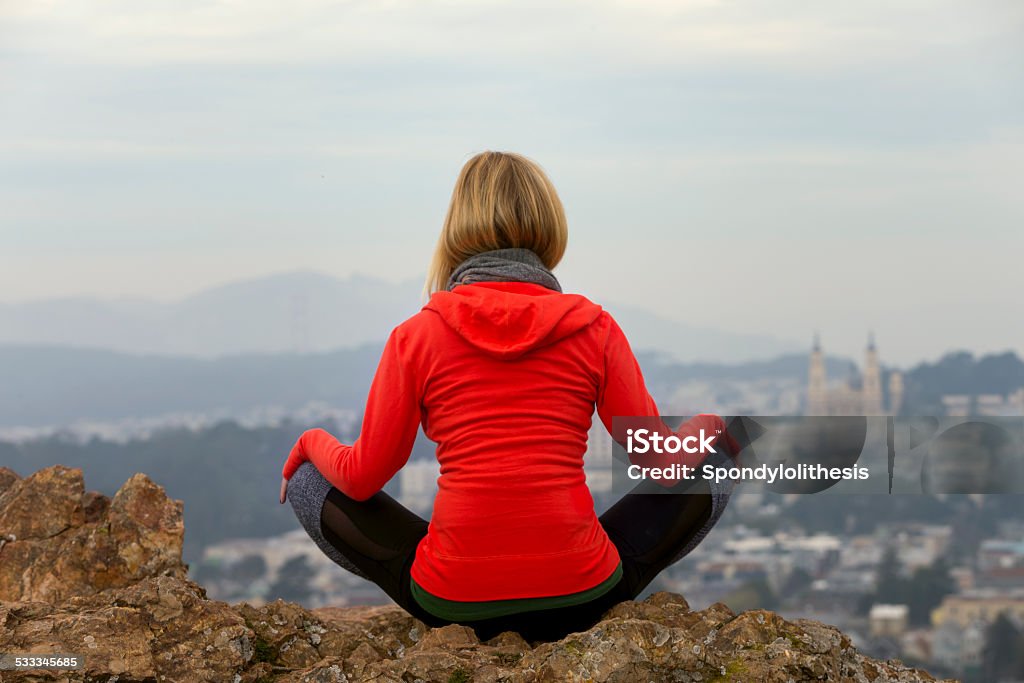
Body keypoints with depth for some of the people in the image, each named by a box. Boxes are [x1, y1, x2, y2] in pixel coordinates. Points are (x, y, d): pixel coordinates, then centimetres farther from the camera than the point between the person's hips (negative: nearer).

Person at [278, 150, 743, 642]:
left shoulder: (416, 335, -1)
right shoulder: (595, 329, 0)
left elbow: (362, 477, 3)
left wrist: (311, 443, 25)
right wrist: (699, 433, 27)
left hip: (450, 603, -1)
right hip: (581, 600, 1)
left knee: (309, 481, 21)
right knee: (714, 465, 22)